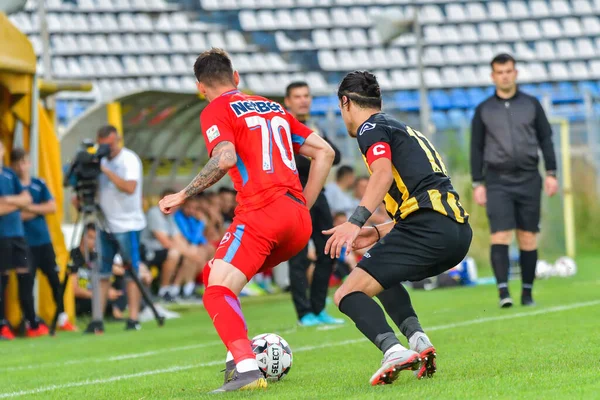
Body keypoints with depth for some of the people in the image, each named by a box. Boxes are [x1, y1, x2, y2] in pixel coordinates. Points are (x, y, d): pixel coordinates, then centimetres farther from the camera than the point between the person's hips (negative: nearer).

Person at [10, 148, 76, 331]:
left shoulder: (39, 184, 8)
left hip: (44, 240, 4)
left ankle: (62, 318, 13)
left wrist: (30, 208, -10)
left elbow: (52, 207, 2)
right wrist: (38, 210, -10)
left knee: (54, 278, 5)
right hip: (24, 242, -4)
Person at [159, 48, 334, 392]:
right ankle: (244, 355, 11)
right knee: (216, 275, 22)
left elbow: (226, 158, -16)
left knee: (218, 292, -13)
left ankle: (247, 369, -33)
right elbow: (325, 152, 22)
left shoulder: (216, 111, 4)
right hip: (299, 222, 7)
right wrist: (304, 206, 23)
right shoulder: (274, 108, 25)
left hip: (261, 211, -7)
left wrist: (184, 195, -6)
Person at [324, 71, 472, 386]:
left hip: (428, 227, -9)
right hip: (459, 231, 9)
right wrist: (379, 232, 30)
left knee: (348, 294, -7)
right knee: (383, 276, 32)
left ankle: (394, 351, -31)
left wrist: (355, 222, -26)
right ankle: (417, 339, 9)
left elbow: (383, 173, -16)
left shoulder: (371, 128, 5)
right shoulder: (404, 130, 32)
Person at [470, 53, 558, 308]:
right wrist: (477, 184, 1)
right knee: (500, 235, -14)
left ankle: (527, 292, 9)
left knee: (528, 237, 2)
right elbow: (476, 149, 8)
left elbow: (546, 140, 9)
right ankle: (503, 290, -20)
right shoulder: (484, 110, 7)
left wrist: (551, 173, 1)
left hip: (528, 179, 1)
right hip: (497, 181, -1)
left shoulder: (531, 105, 8)